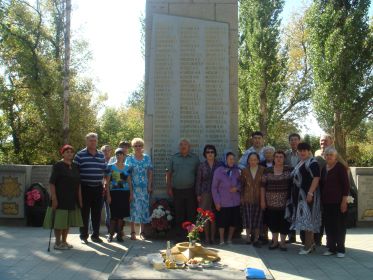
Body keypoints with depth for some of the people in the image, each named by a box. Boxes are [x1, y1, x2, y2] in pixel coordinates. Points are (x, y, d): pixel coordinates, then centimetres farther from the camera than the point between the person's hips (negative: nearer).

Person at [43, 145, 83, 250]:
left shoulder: (75, 166, 10)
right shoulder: (58, 166, -8)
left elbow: (78, 183, 14)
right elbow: (52, 183, -12)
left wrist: (80, 198, 9)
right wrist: (54, 198, -19)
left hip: (72, 199, 6)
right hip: (60, 198, -6)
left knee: (68, 221, 12)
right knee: (59, 221, -2)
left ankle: (64, 241, 23)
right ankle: (58, 243, 9)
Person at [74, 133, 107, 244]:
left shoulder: (101, 155, 11)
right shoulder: (80, 155, -2)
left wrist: (103, 186, 11)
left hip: (98, 188, 4)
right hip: (85, 188, -4)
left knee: (97, 213, 8)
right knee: (84, 213, 3)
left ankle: (95, 235, 19)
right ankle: (84, 236, 14)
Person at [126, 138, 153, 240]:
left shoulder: (147, 158, 7)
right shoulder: (129, 159, -1)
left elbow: (150, 172, 8)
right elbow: (127, 175, -5)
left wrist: (149, 186, 0)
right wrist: (130, 190, -12)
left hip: (144, 188, 2)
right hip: (134, 188, -2)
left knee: (144, 207, 5)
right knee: (133, 208, 0)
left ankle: (142, 232, 16)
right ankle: (133, 232, 9)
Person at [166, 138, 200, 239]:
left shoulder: (195, 158, 5)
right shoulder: (174, 158, 6)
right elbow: (169, 173, 7)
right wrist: (169, 188, 0)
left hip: (190, 190, -1)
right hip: (177, 190, 1)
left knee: (191, 213, 2)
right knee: (179, 213, 7)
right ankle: (179, 234, 16)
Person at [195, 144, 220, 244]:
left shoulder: (219, 165, 3)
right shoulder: (202, 166, 4)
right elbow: (198, 181, 5)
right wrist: (198, 194, 1)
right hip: (205, 193, 0)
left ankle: (213, 237, 10)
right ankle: (206, 237, 11)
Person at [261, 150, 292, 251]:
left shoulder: (289, 170, 1)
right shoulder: (267, 171, 4)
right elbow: (263, 186, 4)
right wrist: (262, 200, 1)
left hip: (285, 203, -1)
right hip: (271, 203, 1)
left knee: (284, 223, 3)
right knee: (273, 222, 8)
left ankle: (282, 242, 19)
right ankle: (275, 241, 25)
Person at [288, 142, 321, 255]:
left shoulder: (312, 163, -10)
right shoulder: (300, 163, 18)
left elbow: (316, 178, -20)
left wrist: (310, 193, -27)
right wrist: (294, 194, 18)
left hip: (307, 195, -9)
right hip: (299, 195, 9)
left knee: (307, 218, -8)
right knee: (304, 218, 11)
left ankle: (308, 246, -4)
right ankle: (311, 243, 21)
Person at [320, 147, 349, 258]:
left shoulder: (340, 167, -6)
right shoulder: (324, 168, 12)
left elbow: (346, 185, -10)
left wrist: (344, 201, -14)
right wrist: (322, 199, 12)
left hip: (338, 202, -6)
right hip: (326, 202, 6)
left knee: (339, 225, 0)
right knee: (329, 225, 7)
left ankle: (340, 249, 8)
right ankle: (331, 248, 16)